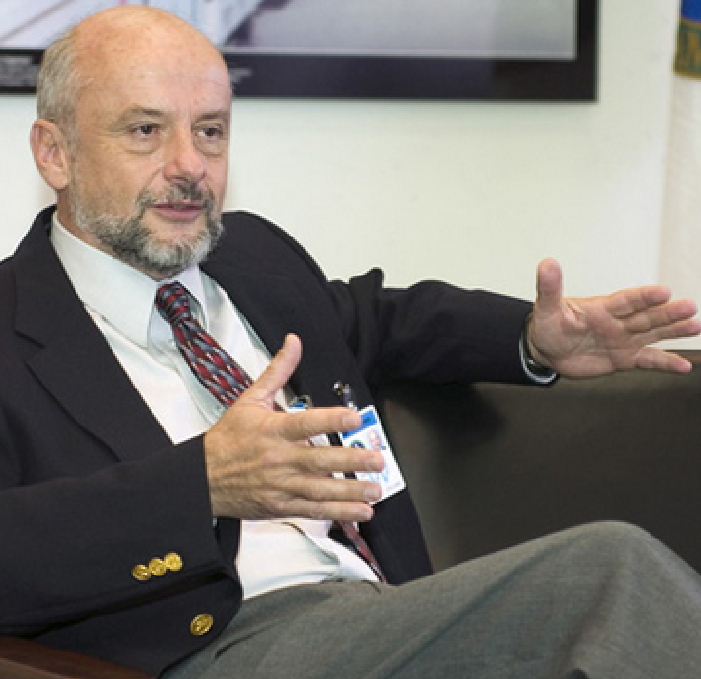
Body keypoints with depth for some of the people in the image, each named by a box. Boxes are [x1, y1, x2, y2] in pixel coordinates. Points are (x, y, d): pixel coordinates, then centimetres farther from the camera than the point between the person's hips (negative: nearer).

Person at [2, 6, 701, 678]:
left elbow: (373, 318, 39)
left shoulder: (251, 252, 20)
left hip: (393, 609, 8)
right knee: (617, 563, -25)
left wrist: (534, 340, 21)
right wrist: (201, 483, -27)